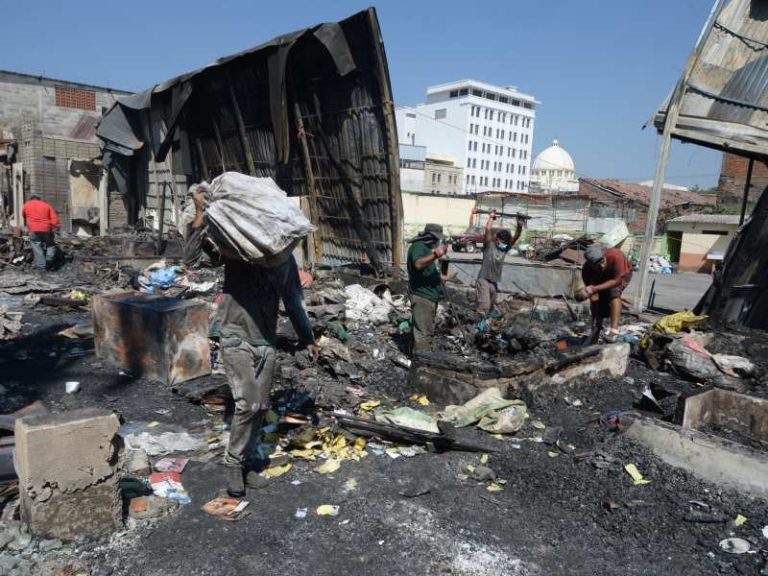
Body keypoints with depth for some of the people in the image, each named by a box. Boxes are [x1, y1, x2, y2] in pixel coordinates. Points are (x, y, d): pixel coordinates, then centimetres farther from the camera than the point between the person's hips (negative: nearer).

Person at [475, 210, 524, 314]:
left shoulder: (505, 248, 10)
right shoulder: (489, 245, -4)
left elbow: (515, 237, 1)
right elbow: (488, 229, -15)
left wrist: (519, 226, -13)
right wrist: (491, 217, -5)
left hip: (495, 282, 6)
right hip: (484, 280, -6)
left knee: (491, 307, 13)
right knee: (483, 308, -15)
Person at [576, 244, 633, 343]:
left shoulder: (615, 256, -42)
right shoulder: (587, 270, -33)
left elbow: (617, 280, -36)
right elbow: (594, 298, -30)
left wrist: (595, 289, -45)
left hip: (621, 274, -3)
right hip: (602, 278, 3)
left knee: (614, 293, -30)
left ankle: (614, 330, -38)